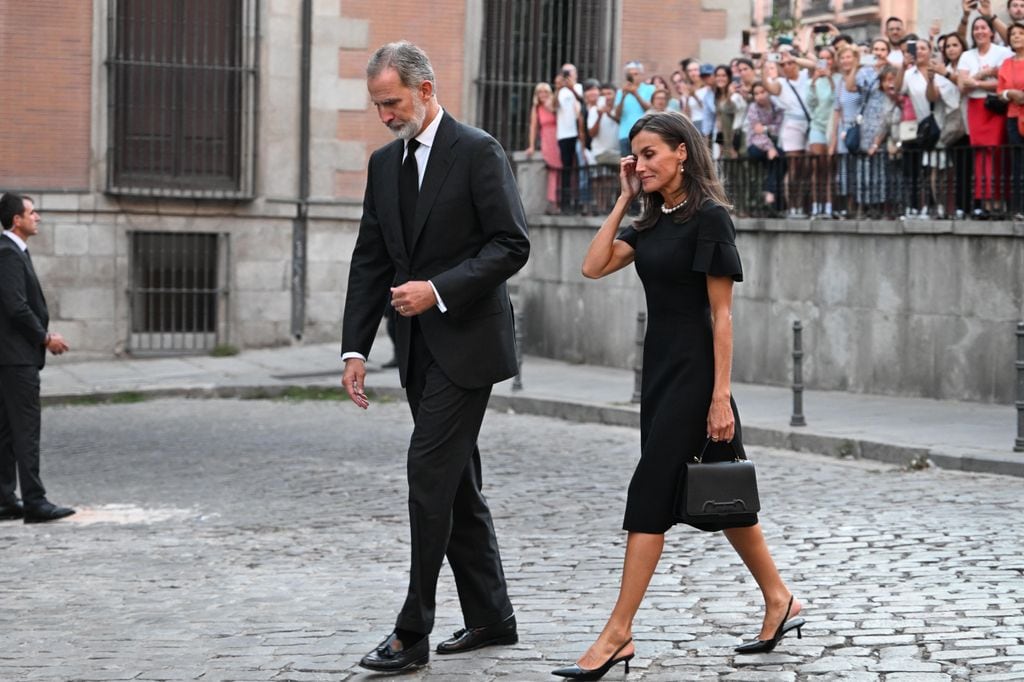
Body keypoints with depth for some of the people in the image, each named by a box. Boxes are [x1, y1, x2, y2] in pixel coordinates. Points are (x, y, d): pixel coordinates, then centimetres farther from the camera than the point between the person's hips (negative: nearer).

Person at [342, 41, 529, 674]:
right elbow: (371, 260, 11)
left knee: (429, 472, -11)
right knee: (456, 481, 12)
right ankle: (491, 616, 22)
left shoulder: (478, 152, -10)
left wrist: (439, 289, -21)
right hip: (420, 345, 8)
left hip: (468, 339, -8)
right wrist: (356, 348, 4)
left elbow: (511, 246, -14)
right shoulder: (384, 163, 11)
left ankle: (413, 632, -7)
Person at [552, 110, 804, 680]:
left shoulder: (708, 216, -12)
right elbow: (594, 267, 4)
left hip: (694, 370, -9)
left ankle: (618, 635, -8)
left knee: (651, 493, -10)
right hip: (659, 366, 9)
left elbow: (721, 313, -15)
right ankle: (780, 601, 25)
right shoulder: (653, 220, 12)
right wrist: (624, 201, 3)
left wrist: (721, 396, -18)